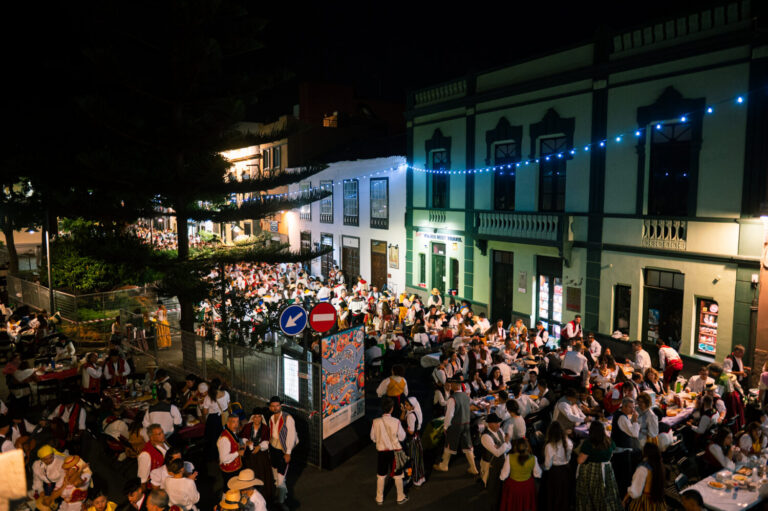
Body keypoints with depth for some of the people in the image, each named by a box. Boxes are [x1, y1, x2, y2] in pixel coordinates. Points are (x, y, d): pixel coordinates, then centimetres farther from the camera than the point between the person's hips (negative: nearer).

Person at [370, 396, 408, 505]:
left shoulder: (376, 422, -16)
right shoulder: (396, 422, -21)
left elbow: (373, 438, -3)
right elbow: (402, 437, -10)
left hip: (382, 451, 1)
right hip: (395, 451, -1)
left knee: (381, 476, 18)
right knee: (397, 475, 17)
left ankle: (379, 499, 31)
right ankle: (401, 497, 32)